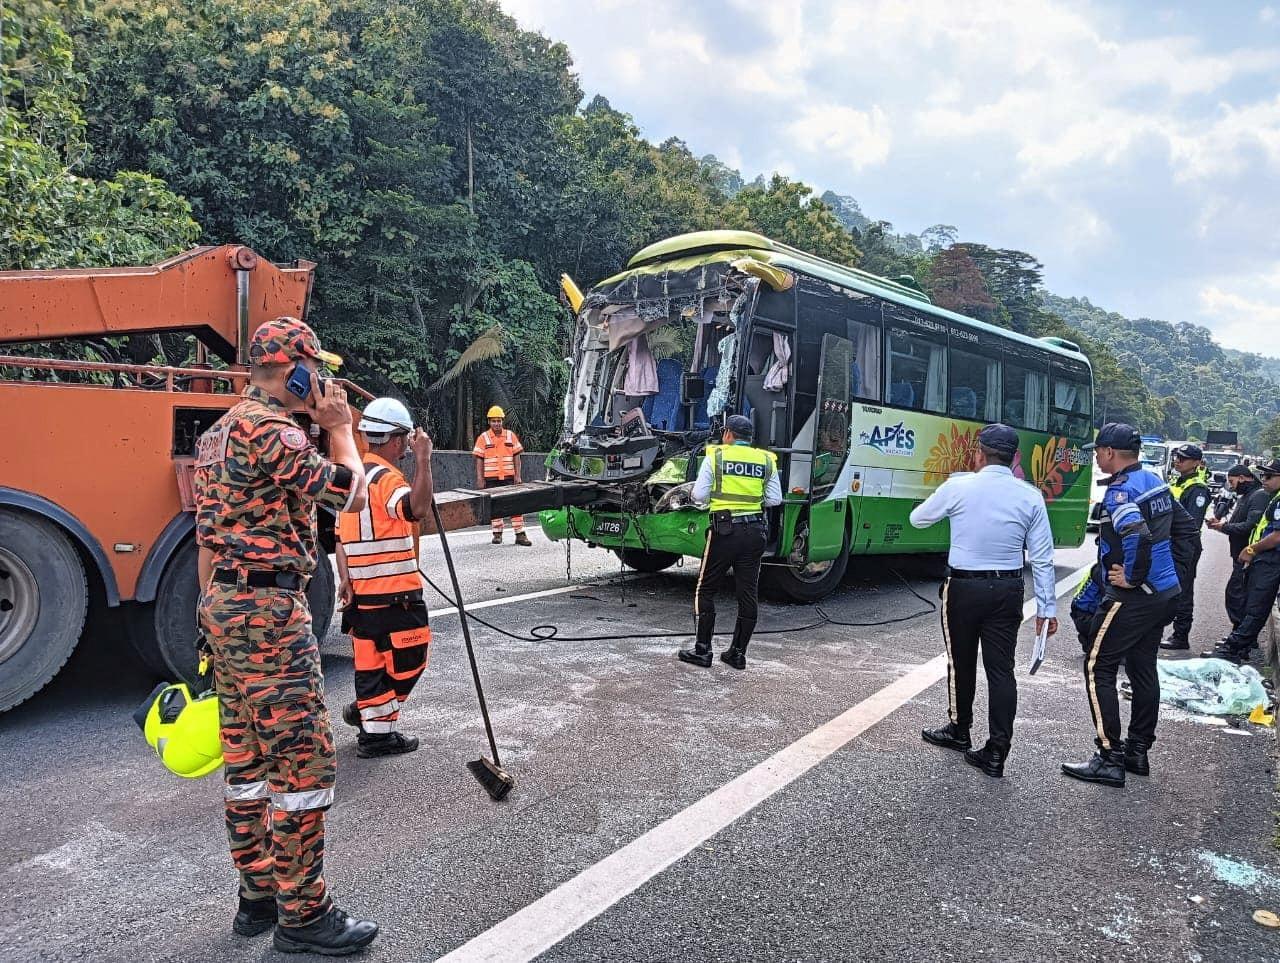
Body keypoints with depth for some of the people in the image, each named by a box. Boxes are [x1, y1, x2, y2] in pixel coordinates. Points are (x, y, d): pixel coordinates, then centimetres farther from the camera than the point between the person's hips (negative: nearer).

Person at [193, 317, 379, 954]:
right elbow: (351, 495, -14)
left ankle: (259, 895, 27)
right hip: (269, 611, -11)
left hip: (224, 607, 11)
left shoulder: (219, 432, 17)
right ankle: (302, 916, 6)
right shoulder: (271, 430, -15)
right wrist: (341, 428, -2)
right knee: (304, 760, -4)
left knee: (247, 758, 15)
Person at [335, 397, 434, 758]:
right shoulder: (386, 478, -15)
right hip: (395, 593, -9)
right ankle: (377, 731, 9)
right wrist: (423, 460, -33)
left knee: (371, 658, 16)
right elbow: (418, 508, -37)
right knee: (408, 660, 4)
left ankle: (370, 721, 26)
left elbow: (341, 534, 15)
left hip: (362, 590, 9)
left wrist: (345, 578, 12)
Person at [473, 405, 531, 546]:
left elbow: (516, 457, 6)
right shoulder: (483, 438, 1)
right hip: (491, 479, -1)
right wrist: (480, 479, -6)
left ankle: (520, 534, 1)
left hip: (509, 477, 1)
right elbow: (479, 460, 0)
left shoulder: (511, 436, 5)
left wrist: (517, 476, 0)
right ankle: (497, 533, 17)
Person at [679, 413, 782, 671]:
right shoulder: (766, 461, 8)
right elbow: (774, 500, 6)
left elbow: (699, 495, -4)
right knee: (748, 593, 9)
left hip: (725, 530, -3)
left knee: (705, 590, 7)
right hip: (756, 531, 4)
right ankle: (738, 652, 14)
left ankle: (702, 650, 7)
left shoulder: (715, 456, -1)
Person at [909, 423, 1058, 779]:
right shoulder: (1030, 496, -1)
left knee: (961, 662, 15)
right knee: (1001, 668, 5)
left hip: (964, 588, -2)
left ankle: (959, 732, 33)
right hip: (1008, 591, 2)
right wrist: (1046, 607, 6)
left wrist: (945, 503, 27)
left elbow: (918, 519, 7)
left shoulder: (958, 487, -9)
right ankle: (996, 753, 7)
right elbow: (1042, 558, 0)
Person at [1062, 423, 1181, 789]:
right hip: (1164, 592, 10)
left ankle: (1110, 759, -1)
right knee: (1143, 669, 17)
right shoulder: (1155, 482, 10)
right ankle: (1137, 751, 26)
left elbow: (1138, 536, -34)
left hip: (1131, 596, -10)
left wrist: (1132, 577, -20)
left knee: (1098, 668, -3)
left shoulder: (1120, 490, -19)